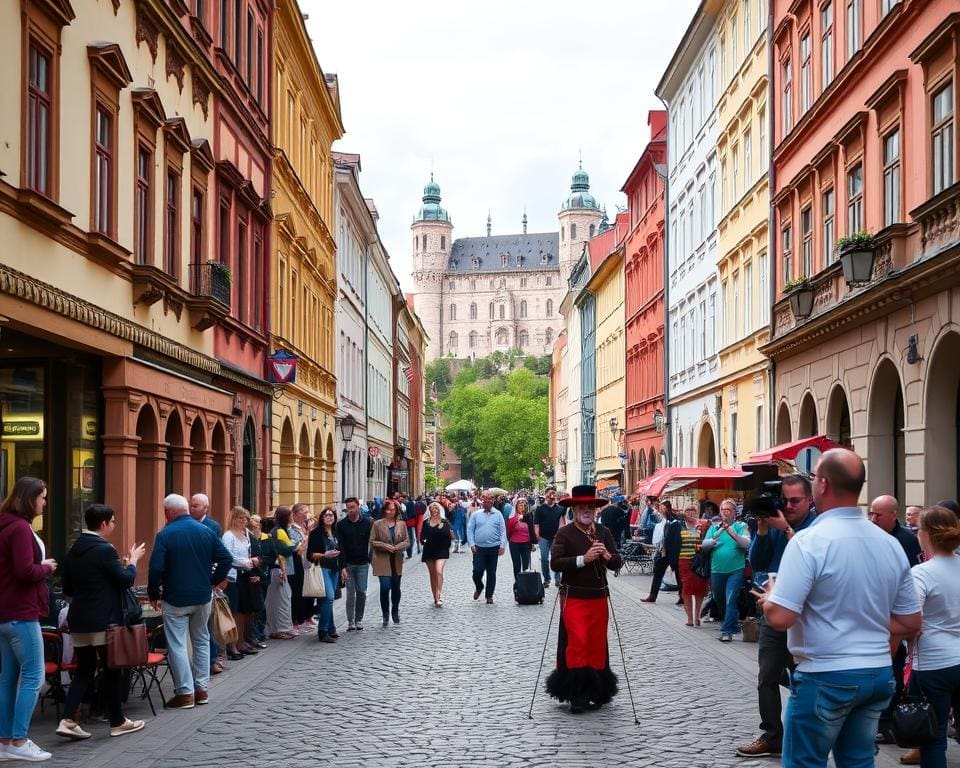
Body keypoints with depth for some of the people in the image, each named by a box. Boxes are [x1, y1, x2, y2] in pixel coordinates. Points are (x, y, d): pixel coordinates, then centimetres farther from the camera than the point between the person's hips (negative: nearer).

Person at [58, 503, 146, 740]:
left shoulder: (73, 551, 8)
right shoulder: (104, 549, -15)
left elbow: (67, 589, 14)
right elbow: (127, 580, -13)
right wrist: (133, 560, 3)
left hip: (78, 620, 7)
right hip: (103, 620, -7)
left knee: (84, 670, 11)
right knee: (112, 670, 6)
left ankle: (68, 721, -1)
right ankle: (118, 722, 15)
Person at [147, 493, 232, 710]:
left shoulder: (165, 535, -11)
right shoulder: (206, 531, 1)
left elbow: (156, 568, -17)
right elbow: (226, 558, -1)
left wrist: (154, 595, -4)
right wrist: (214, 581, 10)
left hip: (176, 599, -5)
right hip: (203, 596, 5)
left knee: (177, 645, 1)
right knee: (201, 641, 16)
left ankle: (185, 693, -1)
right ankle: (201, 689, 18)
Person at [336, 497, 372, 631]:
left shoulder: (367, 523, 0)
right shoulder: (341, 525, -1)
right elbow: (340, 547, -4)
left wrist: (372, 560, -5)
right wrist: (343, 567, -10)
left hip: (363, 564, 0)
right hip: (348, 564, 0)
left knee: (361, 592, 0)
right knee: (350, 593, 0)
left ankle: (359, 619, 15)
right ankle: (351, 622, 7)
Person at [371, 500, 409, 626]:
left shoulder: (402, 524, 5)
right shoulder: (377, 524, -2)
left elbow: (406, 541, 6)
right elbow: (372, 541, -2)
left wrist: (398, 547, -13)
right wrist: (385, 546, -16)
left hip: (397, 560, 3)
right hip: (382, 561, -3)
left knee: (396, 587, 12)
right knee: (385, 587, -11)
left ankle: (395, 612, 33)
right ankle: (385, 615, 4)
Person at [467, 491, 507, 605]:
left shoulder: (498, 515, 4)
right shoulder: (476, 514, 4)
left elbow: (503, 531, 2)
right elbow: (470, 530, 4)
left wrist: (502, 545, -8)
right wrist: (472, 544, -6)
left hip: (493, 548, 0)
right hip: (479, 548, 0)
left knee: (491, 573, 6)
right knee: (477, 571, -7)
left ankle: (489, 596, 16)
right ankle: (479, 587, 23)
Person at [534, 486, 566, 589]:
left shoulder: (559, 508, 3)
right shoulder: (540, 509, 0)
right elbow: (536, 523, -2)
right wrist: (537, 535, -13)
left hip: (556, 537, 1)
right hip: (543, 538, -1)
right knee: (544, 559, 1)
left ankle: (558, 579, 13)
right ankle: (546, 579, 12)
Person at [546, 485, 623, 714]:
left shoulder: (604, 532, 7)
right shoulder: (564, 533, -6)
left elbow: (617, 564, 4)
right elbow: (555, 563, -17)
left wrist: (607, 555, -18)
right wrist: (583, 559, -25)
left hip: (598, 597, 5)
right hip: (573, 598, -4)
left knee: (597, 644, 9)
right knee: (578, 643, -10)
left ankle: (595, 692, 21)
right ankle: (576, 694, -2)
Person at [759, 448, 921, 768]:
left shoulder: (809, 541, -17)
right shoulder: (890, 543, 3)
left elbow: (779, 618, -20)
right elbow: (910, 624, 10)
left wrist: (769, 597, 0)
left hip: (825, 677, -6)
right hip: (878, 674, 6)